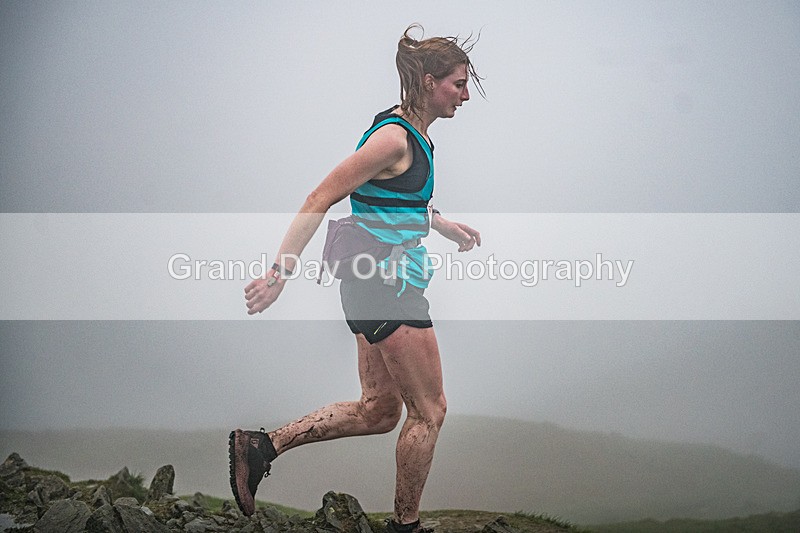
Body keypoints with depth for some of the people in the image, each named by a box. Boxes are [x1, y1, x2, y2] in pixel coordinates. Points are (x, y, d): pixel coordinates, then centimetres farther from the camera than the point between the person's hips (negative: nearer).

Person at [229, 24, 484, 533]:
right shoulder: (394, 139, -18)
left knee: (379, 411, 16)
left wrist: (444, 225, 26)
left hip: (381, 285, 10)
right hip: (386, 285, -10)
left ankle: (261, 445, 16)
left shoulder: (416, 134, 12)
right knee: (430, 411, 3)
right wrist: (282, 271, -21)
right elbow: (320, 199, -19)